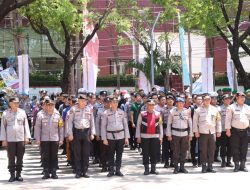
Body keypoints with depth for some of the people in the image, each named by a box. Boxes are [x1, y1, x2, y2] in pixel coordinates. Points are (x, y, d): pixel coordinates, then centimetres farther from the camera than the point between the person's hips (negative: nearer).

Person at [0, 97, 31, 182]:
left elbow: (26, 125, 8)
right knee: (11, 158, 1)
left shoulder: (22, 112, 5)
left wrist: (27, 137, 2)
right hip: (10, 139, -1)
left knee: (20, 158, 4)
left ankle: (18, 174, 13)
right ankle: (12, 175, 9)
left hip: (21, 139, 1)